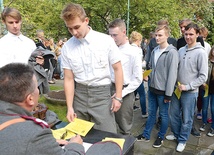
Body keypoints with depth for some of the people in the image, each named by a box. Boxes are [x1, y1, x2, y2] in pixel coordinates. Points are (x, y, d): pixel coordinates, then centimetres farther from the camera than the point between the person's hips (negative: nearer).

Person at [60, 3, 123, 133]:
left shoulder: (106, 40, -8)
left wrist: (118, 97, -3)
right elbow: (69, 79, 1)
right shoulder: (67, 47, -3)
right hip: (79, 94, 2)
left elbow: (118, 69, -1)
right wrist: (70, 107, -2)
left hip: (101, 93, -2)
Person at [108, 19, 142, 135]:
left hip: (125, 92, -4)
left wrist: (122, 93, -14)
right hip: (110, 89, 4)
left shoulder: (133, 52, -10)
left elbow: (138, 79, -9)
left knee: (124, 127, 12)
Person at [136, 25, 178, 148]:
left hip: (163, 91, -6)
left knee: (163, 115, 10)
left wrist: (168, 94, -16)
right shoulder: (155, 50, 8)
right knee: (151, 113, 16)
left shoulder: (172, 52, -14)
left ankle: (161, 137, 27)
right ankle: (146, 135, 28)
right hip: (152, 88, 6)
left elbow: (172, 74, -16)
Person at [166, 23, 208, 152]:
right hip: (176, 90, 5)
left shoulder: (201, 53, -12)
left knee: (186, 118, 9)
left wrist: (187, 86, -17)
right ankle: (176, 134, 40)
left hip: (190, 92, -5)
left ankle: (182, 140, 29)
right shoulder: (181, 50, 4)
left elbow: (203, 76, -13)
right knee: (174, 114, 17)